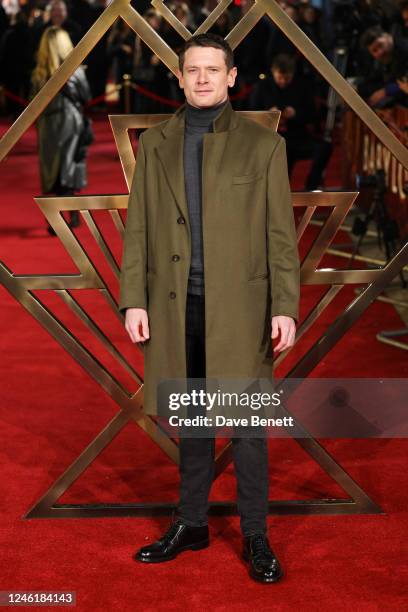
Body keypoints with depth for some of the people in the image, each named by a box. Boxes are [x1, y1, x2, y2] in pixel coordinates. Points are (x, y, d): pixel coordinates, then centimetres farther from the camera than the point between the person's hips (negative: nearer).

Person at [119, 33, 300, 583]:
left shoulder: (263, 144, 0)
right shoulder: (155, 143, 7)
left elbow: (281, 234, -2)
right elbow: (138, 228, 6)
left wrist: (285, 307, -9)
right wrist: (133, 301, -1)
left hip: (240, 304, -2)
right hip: (175, 306, 3)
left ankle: (255, 536, 13)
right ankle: (191, 523, 25)